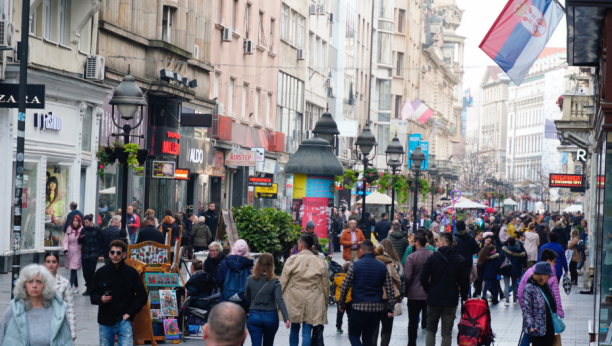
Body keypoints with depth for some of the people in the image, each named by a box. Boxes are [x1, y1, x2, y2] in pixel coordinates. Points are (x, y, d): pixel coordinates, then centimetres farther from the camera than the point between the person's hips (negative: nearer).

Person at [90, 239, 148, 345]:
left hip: (124, 320, -2)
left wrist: (130, 313, -5)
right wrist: (100, 299, -14)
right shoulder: (101, 272, 1)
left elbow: (142, 296, 2)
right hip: (105, 321, 2)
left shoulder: (132, 273, -2)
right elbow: (93, 294, 8)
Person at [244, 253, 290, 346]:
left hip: (254, 315, 0)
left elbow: (247, 297, 7)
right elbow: (280, 301, -15)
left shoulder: (250, 280, -5)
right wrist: (286, 318, -17)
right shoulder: (275, 281, -9)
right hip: (271, 316, 0)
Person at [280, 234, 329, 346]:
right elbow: (325, 285, 6)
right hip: (313, 303, 0)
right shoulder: (321, 262, 1)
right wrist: (326, 302, 17)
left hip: (294, 302, 0)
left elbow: (283, 282, -2)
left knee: (294, 329, 17)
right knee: (307, 331, 0)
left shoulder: (291, 260, -4)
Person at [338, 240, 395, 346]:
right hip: (377, 308, 4)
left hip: (359, 307, -4)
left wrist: (341, 303, 11)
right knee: (368, 337, 15)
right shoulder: (383, 267, 5)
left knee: (354, 335, 8)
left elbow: (345, 286, -2)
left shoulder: (355, 265, -5)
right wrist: (390, 308, 9)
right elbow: (389, 289, 5)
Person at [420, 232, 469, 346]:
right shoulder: (460, 260, -3)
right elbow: (465, 281, -4)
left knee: (431, 329, 11)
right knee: (447, 332, 5)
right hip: (451, 300, 1)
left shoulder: (432, 258, -6)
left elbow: (423, 278, -8)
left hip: (433, 299, -1)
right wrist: (464, 296, 10)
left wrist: (429, 291, 8)